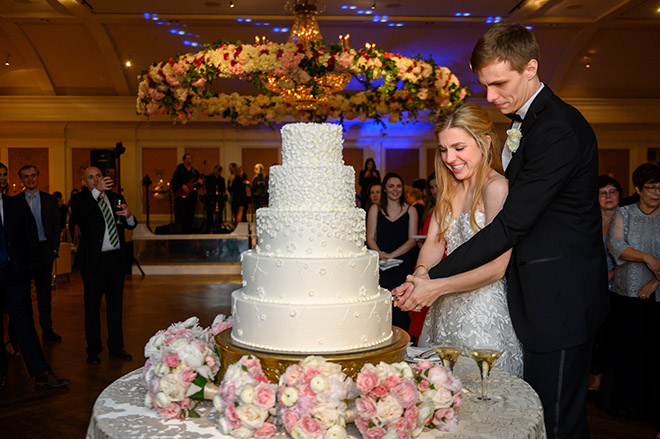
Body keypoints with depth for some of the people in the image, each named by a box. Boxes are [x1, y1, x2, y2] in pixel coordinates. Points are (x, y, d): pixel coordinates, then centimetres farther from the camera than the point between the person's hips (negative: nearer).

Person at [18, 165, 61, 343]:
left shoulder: (50, 200, 7)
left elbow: (56, 227, 7)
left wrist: (54, 250, -1)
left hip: (44, 250, 1)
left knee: (45, 292, 6)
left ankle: (47, 330, 13)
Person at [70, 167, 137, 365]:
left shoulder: (115, 198, 11)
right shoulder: (80, 199, -2)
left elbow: (130, 225, 9)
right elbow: (78, 213, -26)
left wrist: (129, 216, -14)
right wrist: (97, 191, -36)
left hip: (115, 259, 4)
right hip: (93, 260, -4)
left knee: (115, 305, 12)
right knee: (92, 307, 5)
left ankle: (116, 347, 23)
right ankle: (93, 350, 18)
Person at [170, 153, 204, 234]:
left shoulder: (195, 172, 16)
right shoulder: (179, 170, 2)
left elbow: (197, 185, 16)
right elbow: (173, 182, -4)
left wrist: (200, 183, -7)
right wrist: (182, 186, -16)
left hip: (192, 196, 4)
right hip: (182, 195, -4)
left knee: (190, 215, 5)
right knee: (182, 214, -8)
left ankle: (189, 231, 12)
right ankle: (181, 231, -4)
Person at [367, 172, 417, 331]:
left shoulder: (410, 211, 9)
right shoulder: (375, 209, 10)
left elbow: (412, 240, 2)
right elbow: (370, 238, 6)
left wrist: (391, 255, -10)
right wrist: (380, 254, -13)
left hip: (403, 264, 0)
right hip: (380, 265, 0)